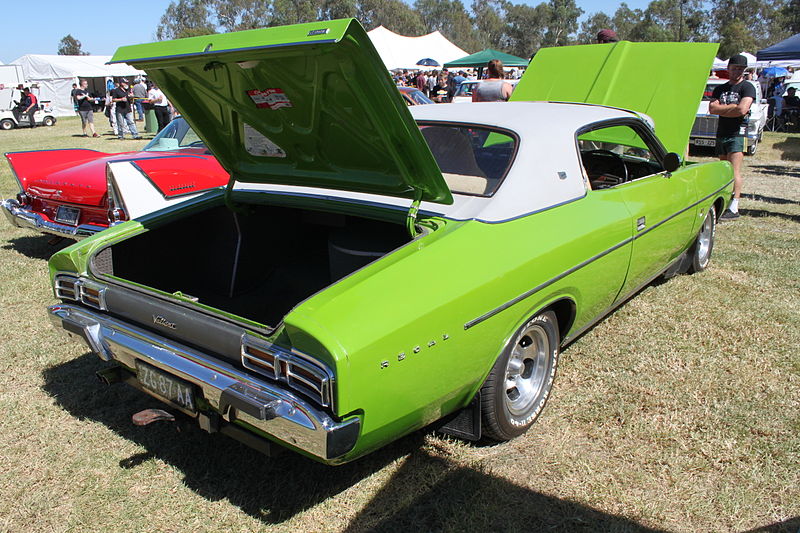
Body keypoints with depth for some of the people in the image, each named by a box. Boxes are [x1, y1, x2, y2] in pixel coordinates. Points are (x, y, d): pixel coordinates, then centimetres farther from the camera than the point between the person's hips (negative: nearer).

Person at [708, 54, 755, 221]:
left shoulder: (747, 87, -1)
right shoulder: (720, 89, 16)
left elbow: (742, 110, -17)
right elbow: (712, 109, 1)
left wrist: (721, 108, -5)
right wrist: (732, 107, -8)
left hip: (737, 134, -6)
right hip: (721, 134, 6)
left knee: (734, 172, -11)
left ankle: (734, 209, -13)